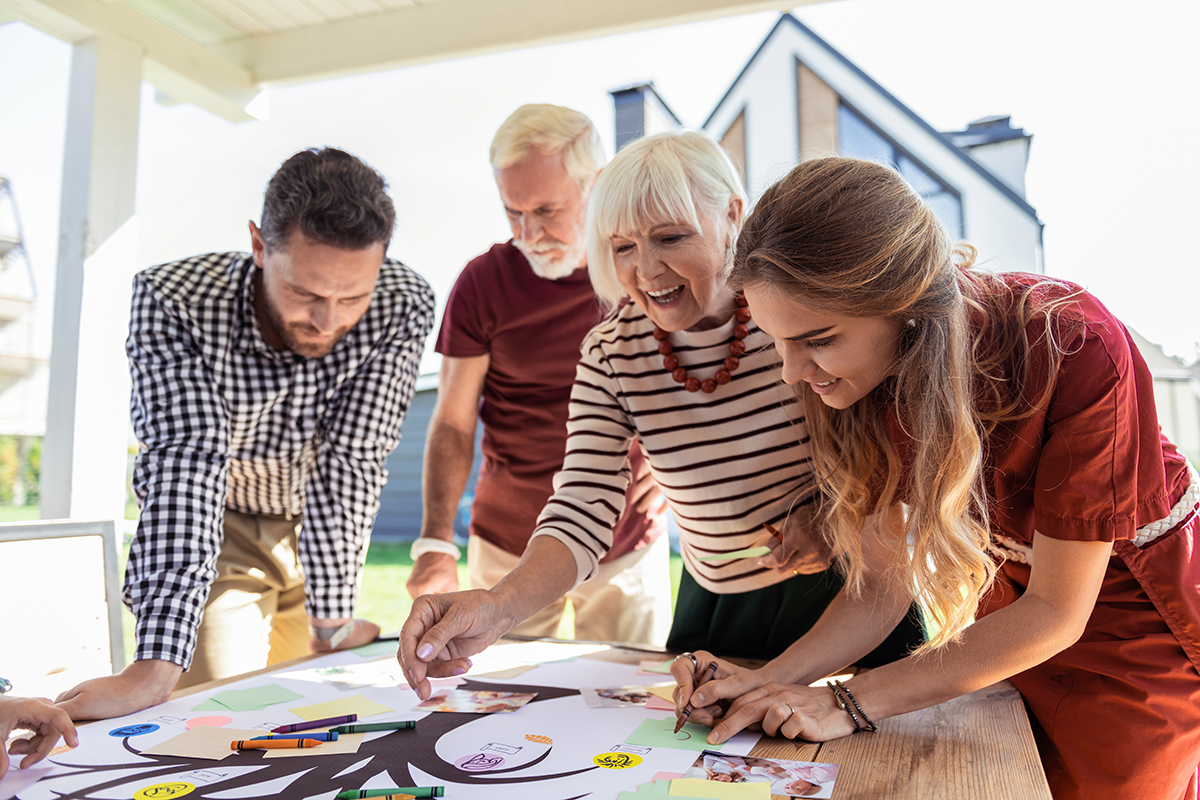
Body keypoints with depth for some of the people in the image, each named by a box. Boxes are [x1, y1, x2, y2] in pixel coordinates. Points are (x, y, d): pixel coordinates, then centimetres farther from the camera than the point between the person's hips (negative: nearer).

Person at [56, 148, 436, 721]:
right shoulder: (171, 301, -29)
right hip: (220, 531, -1)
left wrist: (331, 623, -28)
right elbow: (186, 461, -37)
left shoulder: (403, 305, -27)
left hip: (323, 533, 2)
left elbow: (350, 464, -26)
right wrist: (156, 667, -44)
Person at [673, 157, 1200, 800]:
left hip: (1143, 624, -3)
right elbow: (880, 585, -13)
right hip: (1015, 604, 4)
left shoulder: (1076, 350, -35)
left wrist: (852, 702, -29)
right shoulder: (855, 374, -19)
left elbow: (1055, 610, -27)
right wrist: (767, 681, -28)